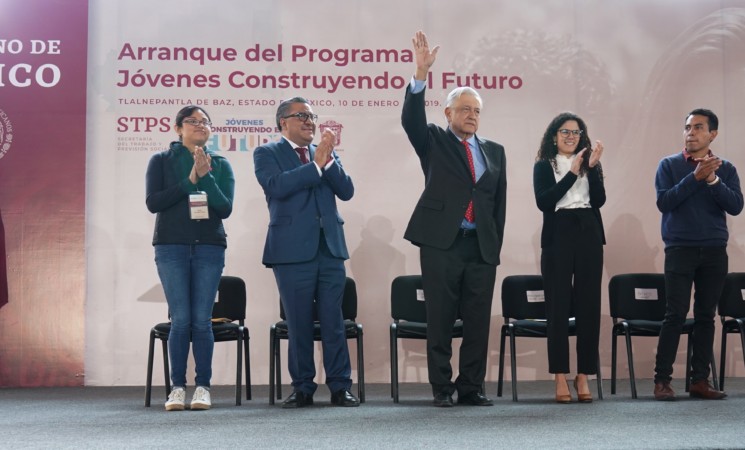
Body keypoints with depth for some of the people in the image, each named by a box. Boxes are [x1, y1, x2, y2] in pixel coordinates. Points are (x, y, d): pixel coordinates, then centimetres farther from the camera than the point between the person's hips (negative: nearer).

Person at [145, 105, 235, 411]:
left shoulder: (220, 165, 9)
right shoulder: (161, 161, 7)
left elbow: (226, 208, -1)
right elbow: (153, 202, -5)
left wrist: (205, 177, -13)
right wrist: (189, 181, -12)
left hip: (209, 248, 1)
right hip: (172, 247, -1)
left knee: (202, 320, -1)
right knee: (180, 319, -5)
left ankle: (203, 386, 6)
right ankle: (177, 387, 4)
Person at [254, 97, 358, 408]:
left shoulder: (326, 154, 15)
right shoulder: (267, 153, 3)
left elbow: (346, 191, 4)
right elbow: (276, 186, -15)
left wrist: (329, 159, -9)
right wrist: (316, 165, -13)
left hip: (330, 248, 3)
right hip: (293, 251, -3)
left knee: (333, 321, 3)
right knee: (299, 324, 4)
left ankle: (340, 386, 9)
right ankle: (302, 388, 14)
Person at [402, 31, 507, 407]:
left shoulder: (494, 151, 15)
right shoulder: (434, 143, 7)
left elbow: (499, 203, 14)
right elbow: (411, 119, -13)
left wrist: (495, 246, 8)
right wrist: (421, 74, -25)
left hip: (482, 248, 3)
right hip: (441, 244, -3)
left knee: (478, 321, 4)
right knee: (440, 320, 1)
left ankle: (471, 387, 13)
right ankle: (441, 388, 9)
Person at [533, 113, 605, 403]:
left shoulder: (590, 164, 13)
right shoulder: (543, 166, 6)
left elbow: (599, 199, 0)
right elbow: (543, 201, -10)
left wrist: (592, 167, -11)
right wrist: (572, 173, -12)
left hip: (589, 235, 3)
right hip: (558, 237, -3)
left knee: (589, 306, 2)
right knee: (558, 307, -3)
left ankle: (583, 376, 8)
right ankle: (560, 377, 1)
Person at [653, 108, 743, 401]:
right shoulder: (669, 165, 3)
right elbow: (664, 202, -10)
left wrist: (712, 179, -18)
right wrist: (695, 177, -17)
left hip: (715, 251, 2)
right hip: (680, 250, -2)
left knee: (706, 316, 5)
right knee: (675, 315, -6)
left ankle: (700, 380, 10)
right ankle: (662, 380, -2)